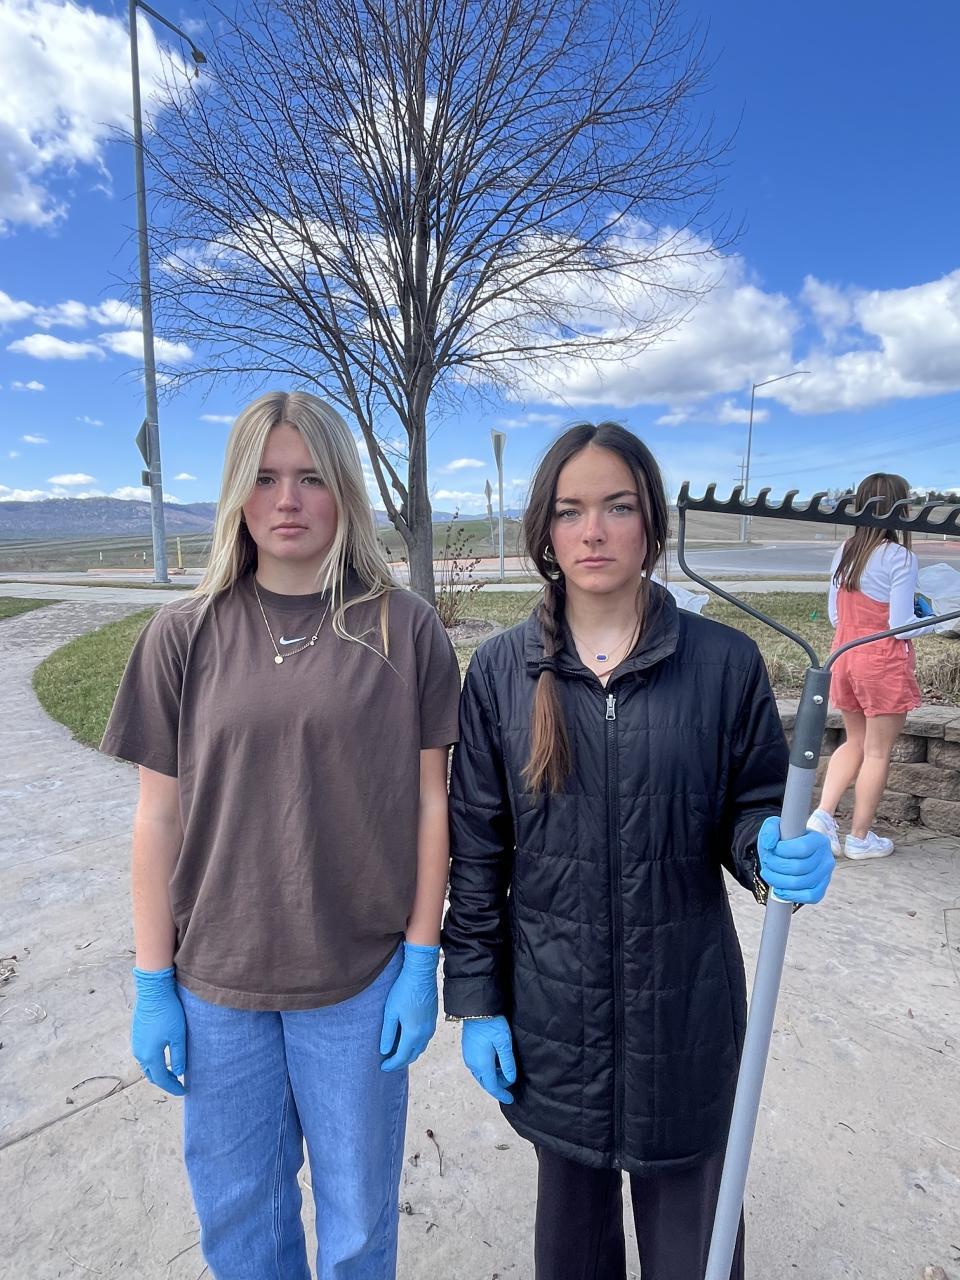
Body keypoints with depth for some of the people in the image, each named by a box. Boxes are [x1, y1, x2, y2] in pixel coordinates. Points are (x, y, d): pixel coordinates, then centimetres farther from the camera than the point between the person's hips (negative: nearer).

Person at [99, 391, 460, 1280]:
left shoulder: (406, 630, -8)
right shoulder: (186, 636, -4)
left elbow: (430, 802, -5)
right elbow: (160, 817, 0)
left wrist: (422, 959, -4)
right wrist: (152, 983, 2)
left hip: (362, 976, -1)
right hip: (217, 980, 2)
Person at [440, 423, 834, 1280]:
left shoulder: (725, 663, -9)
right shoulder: (502, 671, -6)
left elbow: (753, 809, 1)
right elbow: (476, 853, -2)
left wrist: (779, 856, -22)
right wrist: (476, 1000, 0)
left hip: (684, 1008, 0)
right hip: (551, 1014, 1)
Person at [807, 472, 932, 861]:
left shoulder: (845, 552, 3)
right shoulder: (900, 558, -15)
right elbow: (902, 627, -14)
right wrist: (927, 615, 4)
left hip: (845, 657, 6)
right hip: (884, 664, -6)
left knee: (854, 743, 21)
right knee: (878, 752, 8)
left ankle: (822, 814, 10)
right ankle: (860, 837, 18)